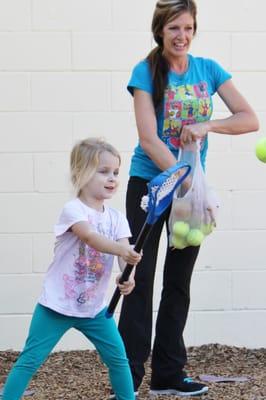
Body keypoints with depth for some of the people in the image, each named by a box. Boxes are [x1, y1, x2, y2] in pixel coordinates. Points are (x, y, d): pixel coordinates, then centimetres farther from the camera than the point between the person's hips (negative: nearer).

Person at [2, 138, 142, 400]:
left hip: (94, 308, 5)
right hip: (57, 306, -5)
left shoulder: (116, 218, 3)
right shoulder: (73, 210, -15)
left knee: (118, 358, 4)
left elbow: (126, 253, -11)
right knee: (30, 360, -5)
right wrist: (122, 251, -52)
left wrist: (127, 276, -34)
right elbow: (90, 237, -34)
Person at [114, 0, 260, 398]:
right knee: (141, 279, -4)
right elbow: (148, 140, -18)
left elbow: (250, 119, -5)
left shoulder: (208, 69, 1)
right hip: (149, 183, -4)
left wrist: (207, 126, -21)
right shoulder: (146, 72, -9)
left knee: (178, 281, 9)